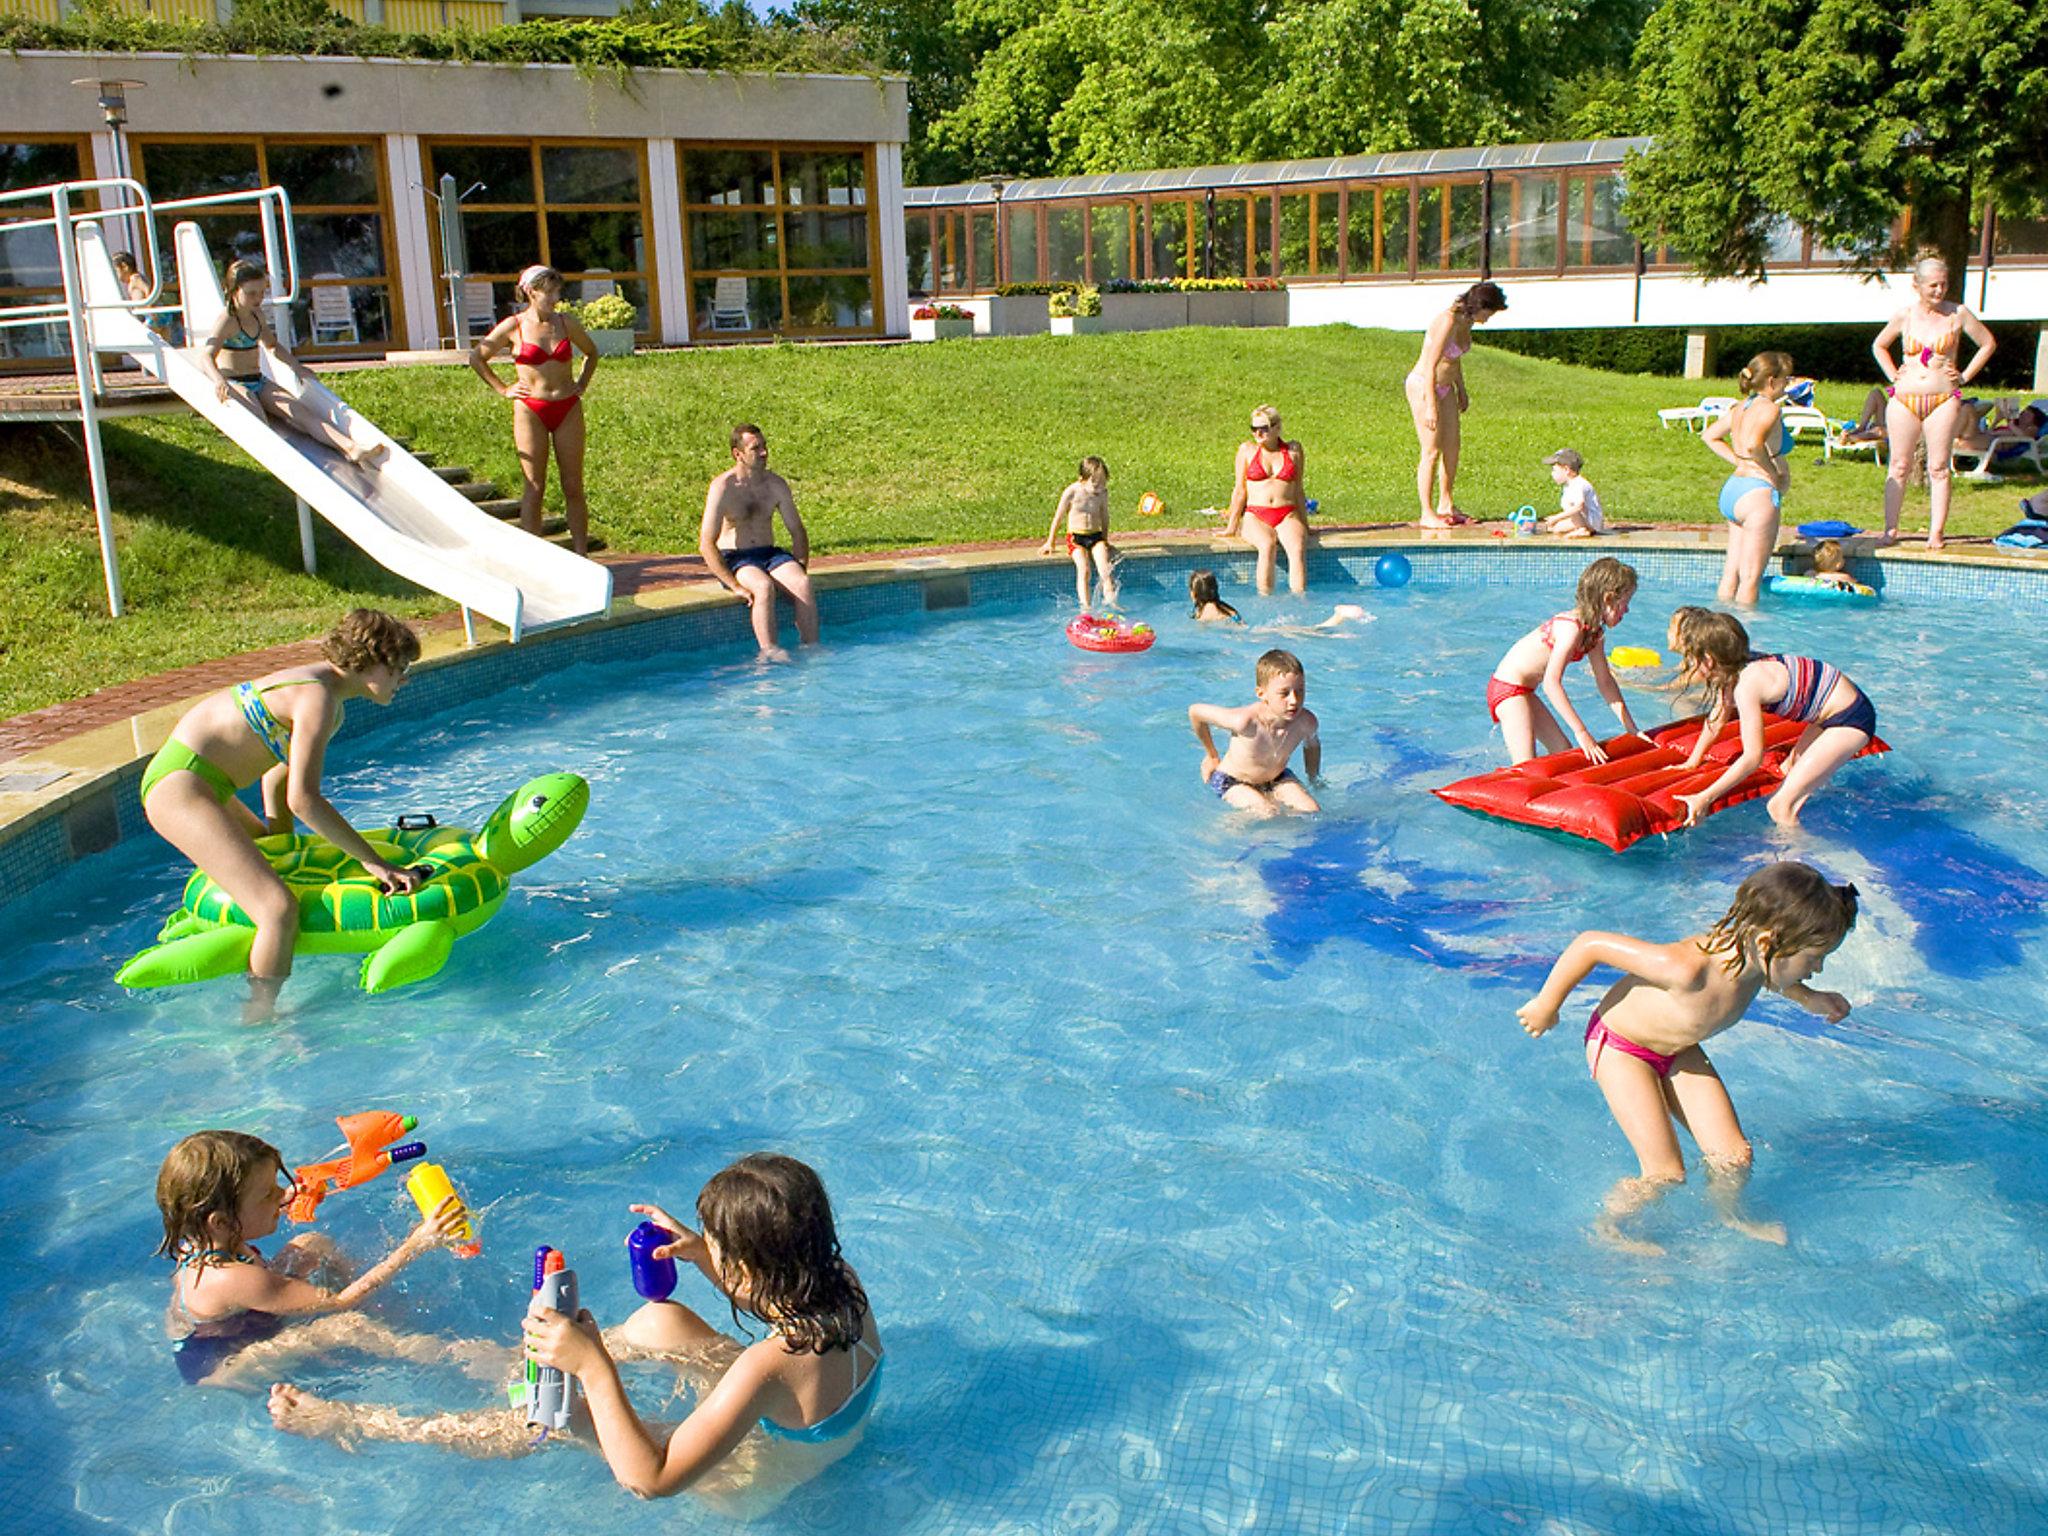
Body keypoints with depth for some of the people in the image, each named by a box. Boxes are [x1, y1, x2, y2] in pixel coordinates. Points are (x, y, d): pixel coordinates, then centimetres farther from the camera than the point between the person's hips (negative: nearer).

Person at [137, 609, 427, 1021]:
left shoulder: (326, 687, 11)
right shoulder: (318, 698, -20)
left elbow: (278, 777, 21)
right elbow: (303, 800, -27)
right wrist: (372, 861, -24)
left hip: (191, 781, 11)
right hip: (180, 787, -11)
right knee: (280, 910, -22)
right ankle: (258, 1022, -9)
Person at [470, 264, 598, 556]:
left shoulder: (566, 322, 6)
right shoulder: (513, 327, -3)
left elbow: (591, 352, 24)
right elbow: (476, 358, 6)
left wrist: (581, 384, 13)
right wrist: (503, 389, 3)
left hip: (568, 409, 3)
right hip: (530, 411, -3)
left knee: (573, 487, 3)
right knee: (533, 488, -1)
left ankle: (581, 553, 8)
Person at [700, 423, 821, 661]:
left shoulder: (776, 484, 4)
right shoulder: (723, 488, -11)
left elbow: (797, 530, 13)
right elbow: (706, 545, -16)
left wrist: (800, 570, -2)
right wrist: (735, 585, -24)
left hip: (770, 552, 5)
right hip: (734, 559, -4)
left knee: (803, 584, -26)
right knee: (764, 587, -36)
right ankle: (770, 653, -41)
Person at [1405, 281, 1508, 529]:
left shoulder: (1467, 322, 1)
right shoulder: (1447, 322, -26)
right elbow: (1430, 367, -26)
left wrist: (1461, 389, 21)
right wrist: (1431, 407, -26)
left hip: (1445, 386, 9)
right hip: (1423, 387, -9)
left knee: (1452, 446, 10)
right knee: (1432, 452, -7)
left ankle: (1445, 506, 21)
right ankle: (1427, 514, 0)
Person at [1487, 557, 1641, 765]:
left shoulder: (1595, 633, 6)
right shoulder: (1571, 628, -24)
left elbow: (1605, 681, 15)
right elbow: (1551, 683, -31)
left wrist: (1631, 729, 13)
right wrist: (1581, 732, -31)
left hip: (1524, 691, 11)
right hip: (1507, 688, -11)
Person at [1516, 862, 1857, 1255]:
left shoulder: (1755, 954, -20)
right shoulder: (1687, 968, -43)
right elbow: (1592, 943, -36)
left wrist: (1808, 999, -1)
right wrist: (1547, 1005, -23)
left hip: (1678, 1050, 7)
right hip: (1620, 1046, -7)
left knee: (1735, 1157, 4)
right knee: (1666, 1174, -8)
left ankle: (1730, 1216, 35)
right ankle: (1607, 1228, 20)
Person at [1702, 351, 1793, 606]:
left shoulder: (1741, 407, 12)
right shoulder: (1769, 408, -14)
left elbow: (1709, 435, 25)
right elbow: (1754, 444, -31)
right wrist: (1774, 474, -17)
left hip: (1732, 489, 9)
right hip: (1758, 493, -9)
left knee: (1731, 571, 14)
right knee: (1750, 577, -4)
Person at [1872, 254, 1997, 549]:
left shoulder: (1958, 314, 1)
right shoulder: (1905, 316, 4)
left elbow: (1988, 344, 12)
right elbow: (1878, 346, 20)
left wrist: (1965, 376, 5)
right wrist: (1893, 376, 8)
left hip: (1943, 401, -1)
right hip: (1904, 400, 1)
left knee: (1938, 469, -1)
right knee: (1899, 467, 3)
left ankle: (1936, 533, 2)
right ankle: (1890, 530, 6)